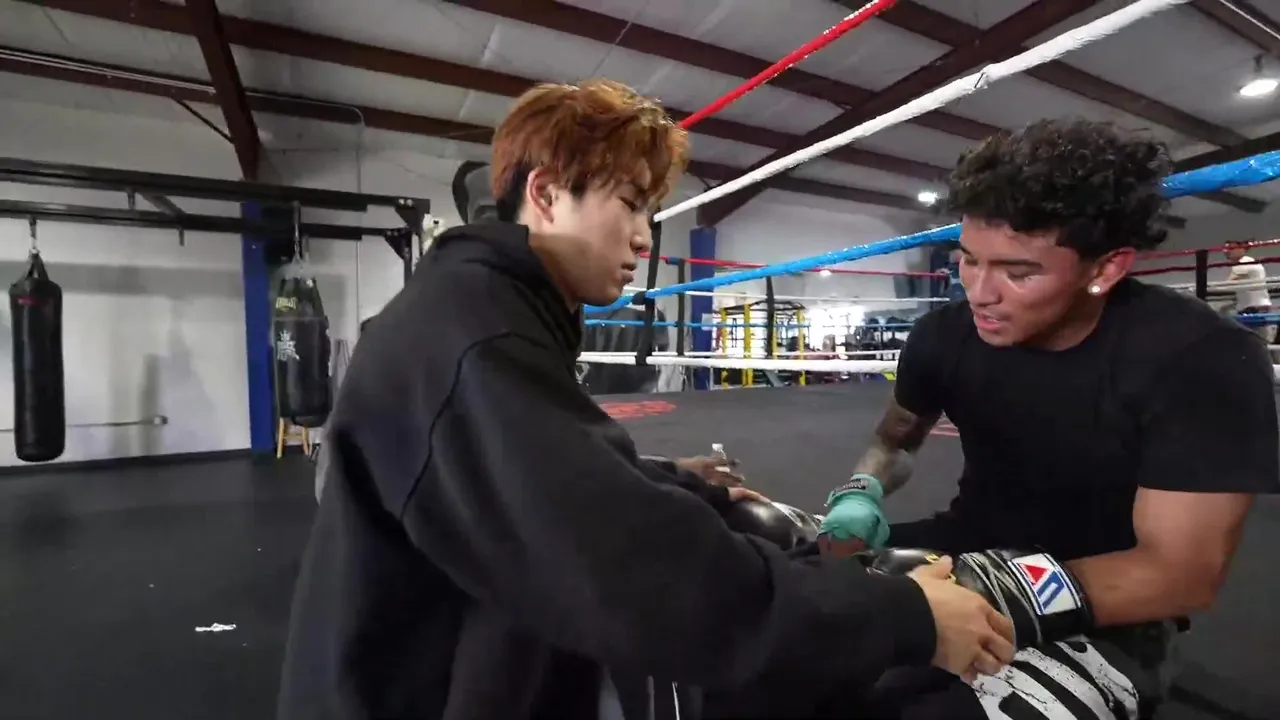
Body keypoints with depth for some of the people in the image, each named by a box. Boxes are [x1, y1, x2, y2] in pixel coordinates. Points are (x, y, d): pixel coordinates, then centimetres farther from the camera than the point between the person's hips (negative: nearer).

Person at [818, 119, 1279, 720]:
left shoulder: (1202, 360, -21)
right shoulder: (943, 336, -9)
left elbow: (1180, 574, -22)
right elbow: (895, 439, 8)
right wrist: (860, 496, -14)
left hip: (1102, 617, -4)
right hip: (971, 553, 5)